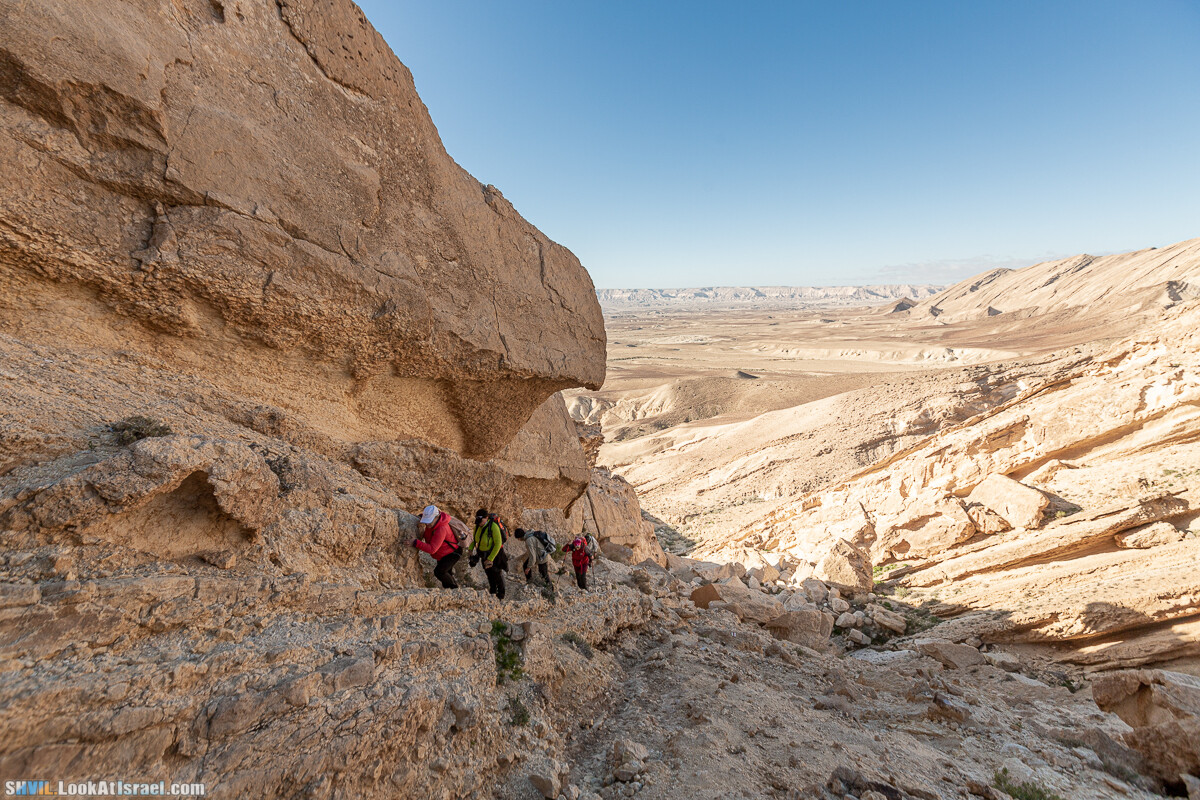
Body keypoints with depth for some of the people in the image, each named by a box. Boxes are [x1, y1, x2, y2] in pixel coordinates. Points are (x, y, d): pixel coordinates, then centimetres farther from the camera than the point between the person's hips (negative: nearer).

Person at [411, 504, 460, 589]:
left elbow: (432, 549, -39)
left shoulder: (441, 529, -37)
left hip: (452, 554, -10)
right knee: (446, 574, 18)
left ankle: (454, 588, -2)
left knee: (439, 572, -20)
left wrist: (415, 542, -42)